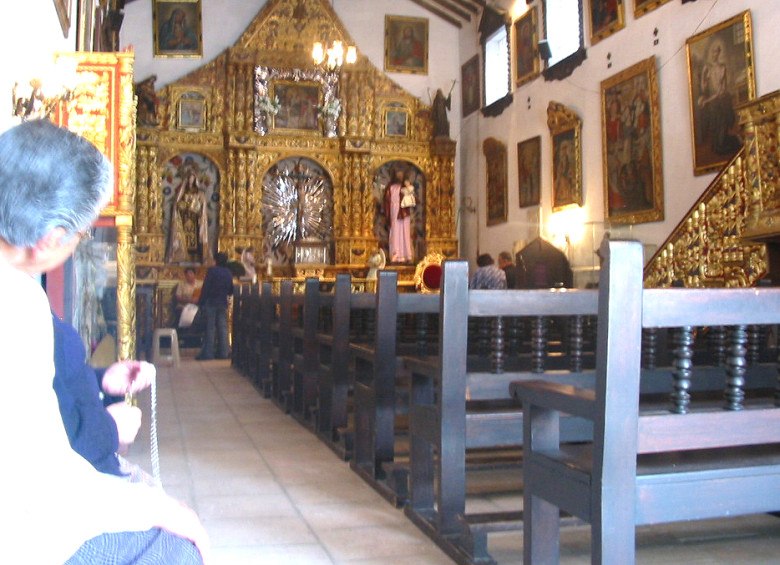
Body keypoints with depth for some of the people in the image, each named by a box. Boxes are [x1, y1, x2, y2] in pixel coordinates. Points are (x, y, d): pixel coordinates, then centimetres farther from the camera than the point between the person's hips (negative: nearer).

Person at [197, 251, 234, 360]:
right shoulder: (229, 273, 5)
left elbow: (206, 287, -10)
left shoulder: (212, 270, -8)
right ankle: (223, 353, 7)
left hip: (211, 302, -4)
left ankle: (207, 353, -3)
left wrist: (201, 302, -7)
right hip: (223, 303, 4)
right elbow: (231, 290, 11)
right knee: (222, 328, 7)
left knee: (210, 328, -3)